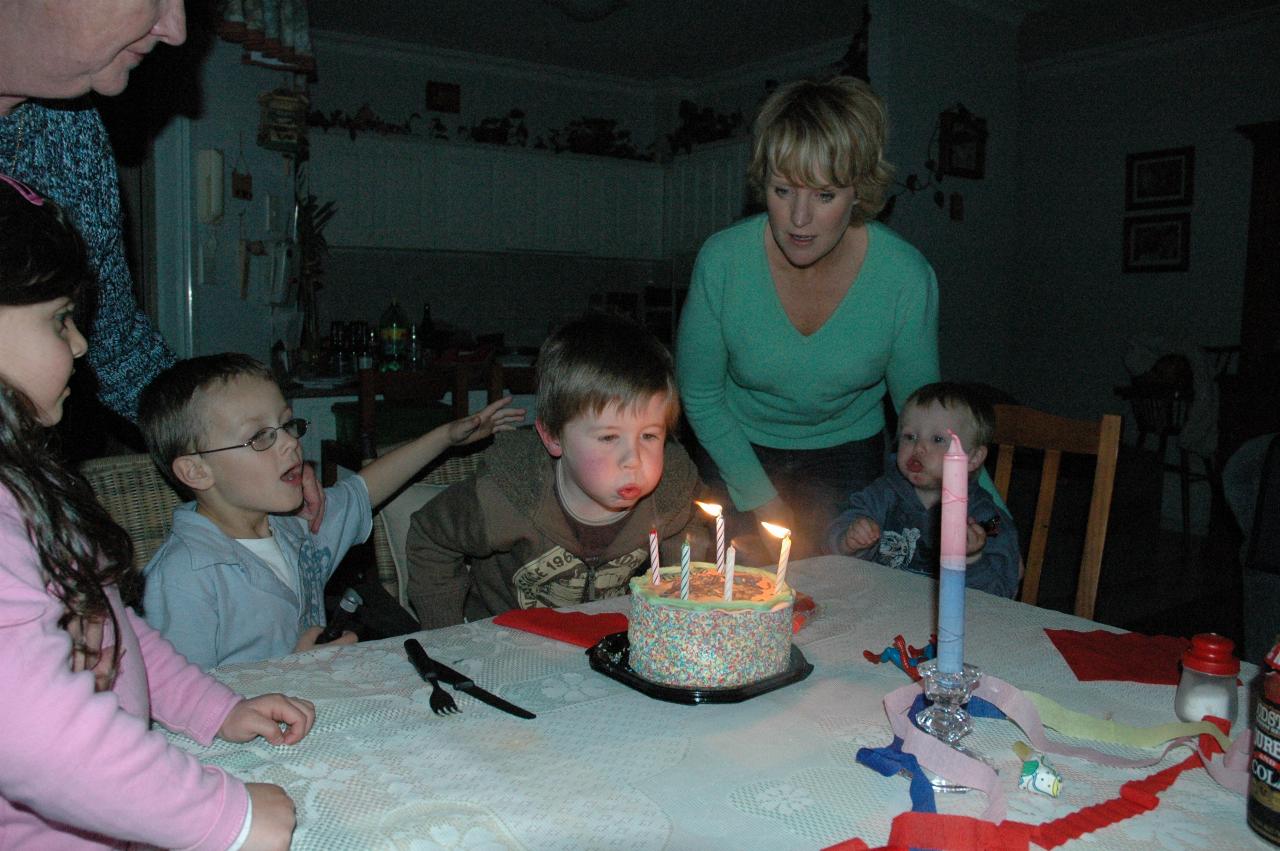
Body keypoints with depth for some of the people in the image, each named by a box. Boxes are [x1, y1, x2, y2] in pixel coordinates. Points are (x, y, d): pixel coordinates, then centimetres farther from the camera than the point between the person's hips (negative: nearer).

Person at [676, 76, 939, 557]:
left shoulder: (907, 278, -23)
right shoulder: (720, 260, -24)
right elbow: (700, 398, -11)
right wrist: (763, 502, -11)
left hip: (846, 452, 1)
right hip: (738, 451, 0)